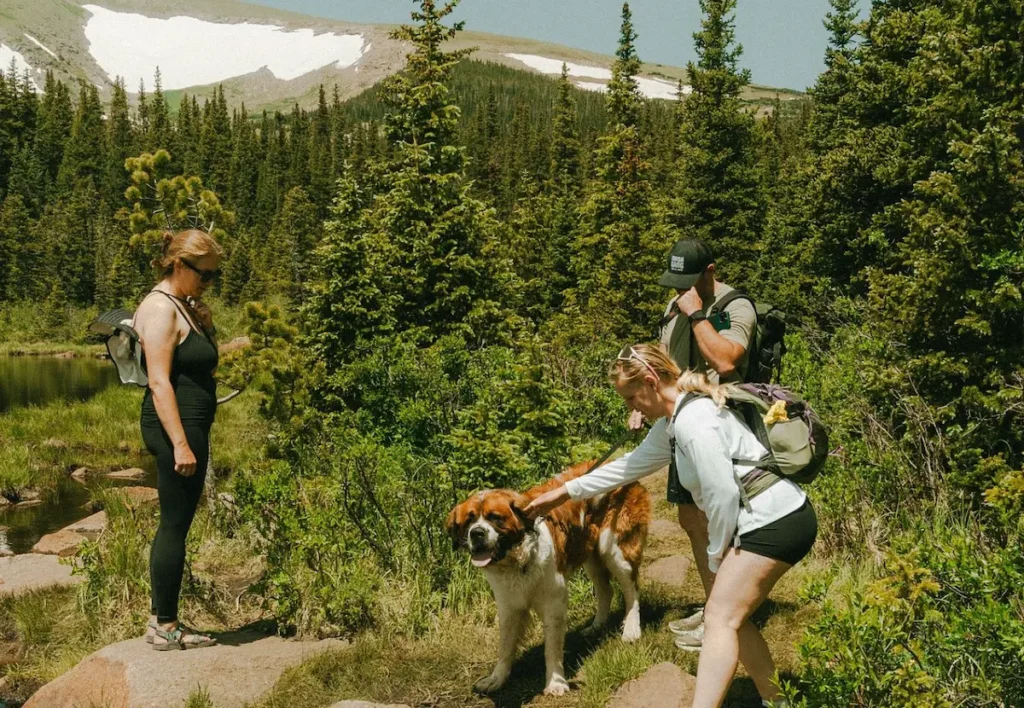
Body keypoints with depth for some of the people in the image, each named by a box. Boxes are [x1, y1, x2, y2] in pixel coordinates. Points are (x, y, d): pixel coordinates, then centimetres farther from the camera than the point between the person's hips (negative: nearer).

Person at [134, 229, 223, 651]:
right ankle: (165, 628, 5)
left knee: (175, 525, 14)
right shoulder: (160, 309, -14)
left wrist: (203, 326, 9)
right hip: (175, 428, -10)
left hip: (190, 428, 10)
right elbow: (159, 382, -21)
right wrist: (180, 444, -23)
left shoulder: (181, 306, 16)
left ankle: (162, 619, 23)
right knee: (175, 525, -4)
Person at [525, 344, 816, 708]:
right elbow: (633, 463, 25)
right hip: (777, 519, 10)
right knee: (732, 618, 14)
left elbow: (723, 494, -21)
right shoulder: (672, 421, 14)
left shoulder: (693, 421, -19)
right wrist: (565, 492, 28)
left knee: (720, 619, -11)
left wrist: (716, 555, -6)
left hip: (776, 522, -10)